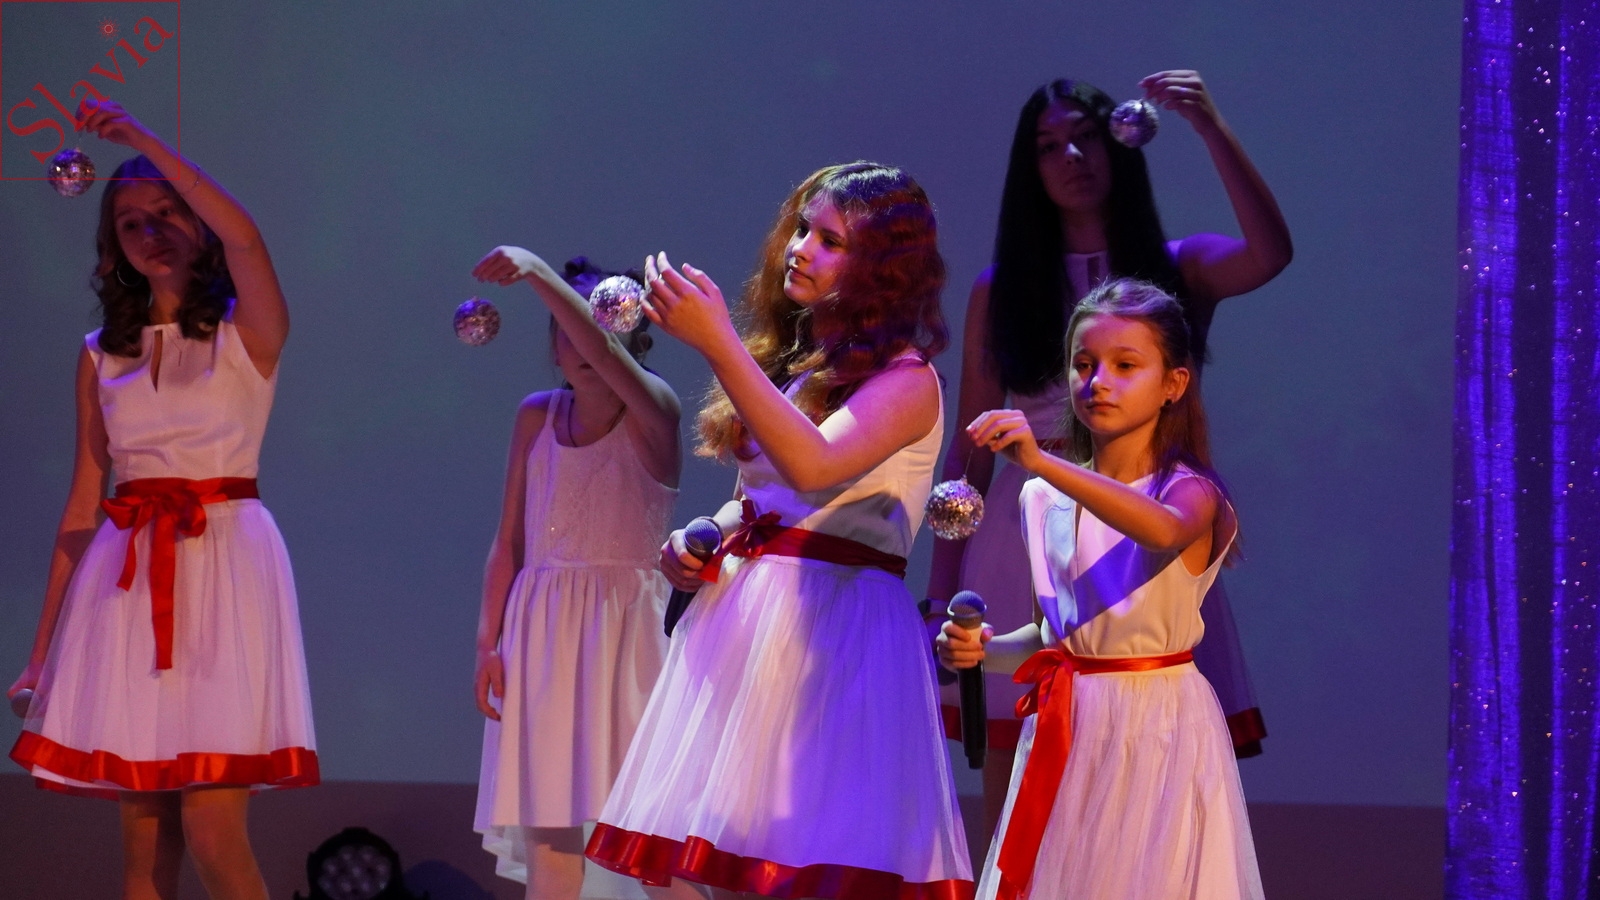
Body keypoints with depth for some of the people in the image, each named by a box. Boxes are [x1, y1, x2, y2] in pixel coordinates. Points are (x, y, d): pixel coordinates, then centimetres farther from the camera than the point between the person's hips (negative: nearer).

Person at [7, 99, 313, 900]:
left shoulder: (246, 331, 4)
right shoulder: (101, 356, 14)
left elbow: (241, 235, -19)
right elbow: (82, 505, 15)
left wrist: (141, 138, -15)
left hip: (224, 560, -4)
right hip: (126, 578, 4)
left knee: (212, 829, -13)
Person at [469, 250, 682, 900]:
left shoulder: (653, 409, -5)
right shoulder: (537, 416, 9)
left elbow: (605, 352, -28)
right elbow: (509, 540, 10)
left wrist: (537, 272, -37)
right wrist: (488, 641, 3)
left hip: (626, 626, -4)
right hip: (541, 628, 4)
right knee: (545, 820, 0)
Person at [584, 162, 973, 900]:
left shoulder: (905, 379, -7)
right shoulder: (787, 364, 17)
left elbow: (813, 465, -26)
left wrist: (717, 344, -29)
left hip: (837, 623, -8)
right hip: (742, 616, 8)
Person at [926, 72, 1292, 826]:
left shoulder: (1180, 271, 8)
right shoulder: (999, 291, 10)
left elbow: (1269, 254, -15)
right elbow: (970, 451, 10)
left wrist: (1211, 129, -21)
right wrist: (942, 590, 5)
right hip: (1029, 541, 1)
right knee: (1013, 765, -1)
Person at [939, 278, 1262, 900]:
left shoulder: (1190, 492, -10)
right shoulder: (1045, 500, 6)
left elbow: (1163, 529, -36)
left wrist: (1040, 462, -45)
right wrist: (982, 651, -3)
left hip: (1157, 725, -5)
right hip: (1064, 731, 5)